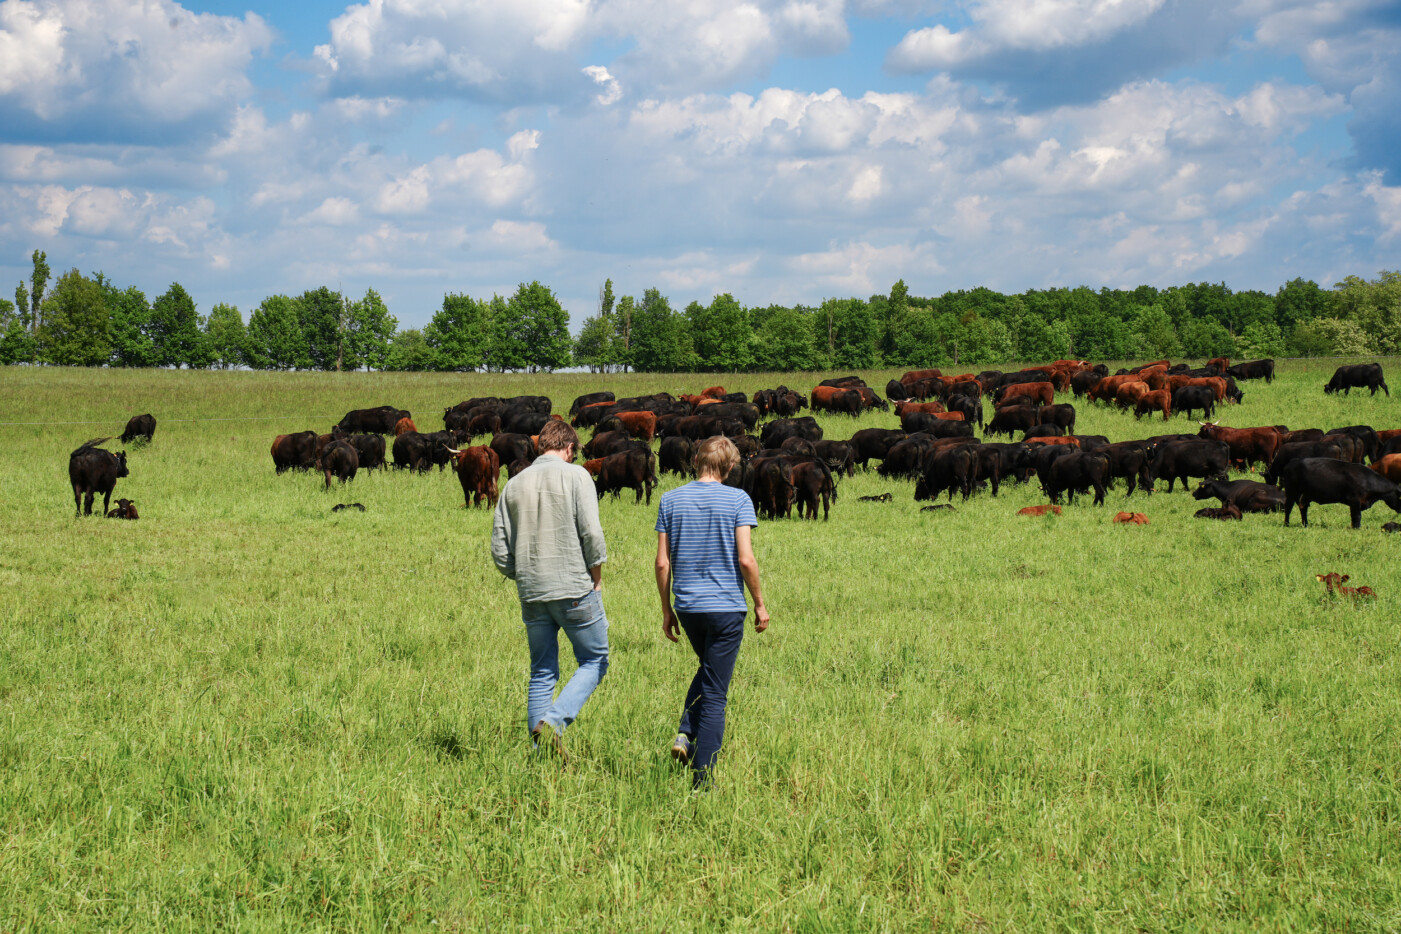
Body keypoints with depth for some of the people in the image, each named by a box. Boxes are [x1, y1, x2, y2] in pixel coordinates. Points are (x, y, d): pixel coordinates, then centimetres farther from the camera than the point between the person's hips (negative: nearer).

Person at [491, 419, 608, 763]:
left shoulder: (514, 484, 8)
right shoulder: (575, 476, -5)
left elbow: (499, 549, 7)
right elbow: (592, 533, -13)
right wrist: (596, 579, 0)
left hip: (531, 594, 5)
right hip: (575, 588, -4)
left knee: (542, 672, 13)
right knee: (594, 661, 9)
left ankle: (541, 747, 11)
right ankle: (555, 721, -10)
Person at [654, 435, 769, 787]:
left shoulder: (670, 500, 2)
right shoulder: (737, 500, -7)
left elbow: (662, 563, 2)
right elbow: (746, 559, -12)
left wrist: (666, 610, 11)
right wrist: (759, 604, 0)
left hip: (687, 606, 4)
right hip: (727, 606, -4)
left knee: (707, 668, 29)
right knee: (715, 694, 3)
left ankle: (685, 734, 9)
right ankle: (701, 779, 2)